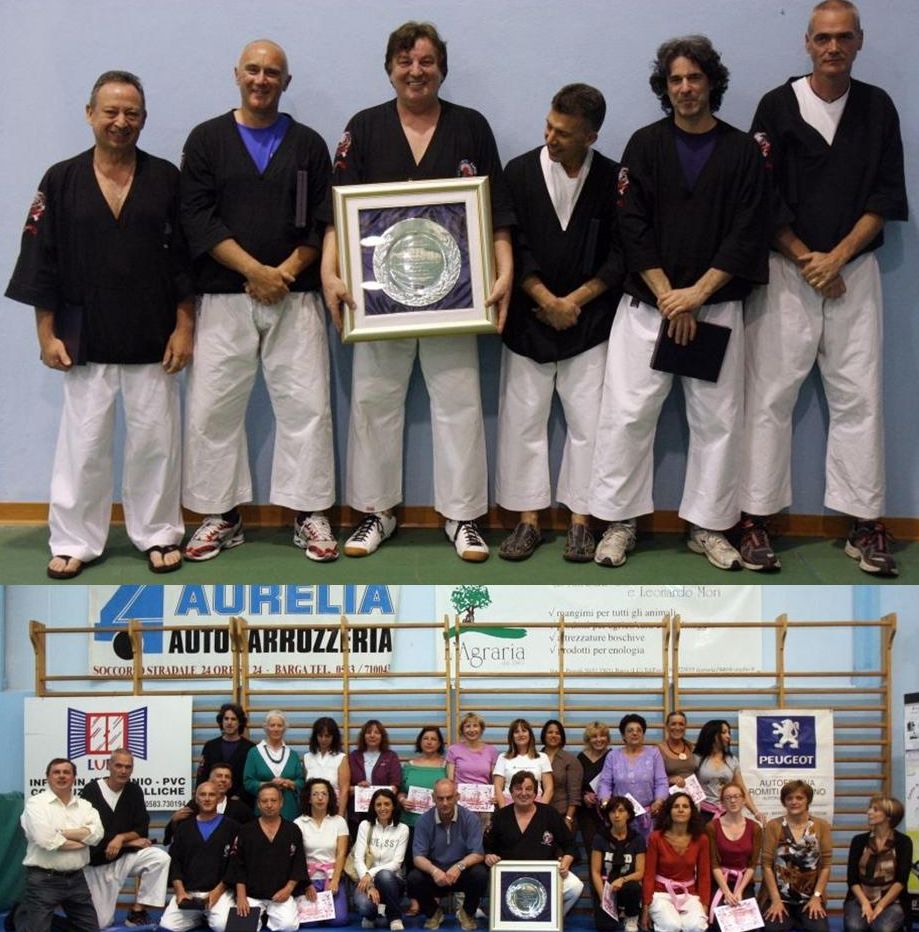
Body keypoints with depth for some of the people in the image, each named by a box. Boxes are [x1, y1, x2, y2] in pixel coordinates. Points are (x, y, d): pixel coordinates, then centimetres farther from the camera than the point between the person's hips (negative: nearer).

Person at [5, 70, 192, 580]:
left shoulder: (166, 179, 2)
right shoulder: (61, 181, 1)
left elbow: (185, 259, 2)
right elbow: (41, 261, 2)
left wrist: (184, 327, -4)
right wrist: (47, 335, -2)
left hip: (152, 338, 0)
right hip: (85, 340, 0)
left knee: (154, 439, 7)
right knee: (83, 442, 5)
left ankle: (157, 534, 23)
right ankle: (75, 542, 17)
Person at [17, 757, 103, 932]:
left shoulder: (84, 805, 9)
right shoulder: (35, 803, -6)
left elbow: (96, 833, -8)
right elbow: (47, 840, -20)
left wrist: (60, 832, -15)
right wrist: (82, 839, -9)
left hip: (76, 879, 6)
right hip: (43, 881, -5)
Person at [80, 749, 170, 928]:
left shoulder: (134, 791, 0)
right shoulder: (90, 791, -13)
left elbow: (142, 829, 0)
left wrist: (121, 838, -21)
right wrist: (130, 841, -13)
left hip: (124, 857, 3)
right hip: (97, 862, -3)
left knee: (160, 858, -23)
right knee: (100, 923, -4)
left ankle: (137, 911, -10)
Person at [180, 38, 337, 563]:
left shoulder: (308, 144, 11)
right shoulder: (207, 140, 7)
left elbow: (324, 221, 4)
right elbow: (198, 217, -3)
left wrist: (286, 273, -10)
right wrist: (255, 271, -12)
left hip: (295, 298, 0)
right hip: (225, 299, 0)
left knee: (307, 404, -3)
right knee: (212, 407, 0)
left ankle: (310, 514, 7)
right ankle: (223, 515, 13)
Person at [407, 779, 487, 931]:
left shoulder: (470, 818, -10)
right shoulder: (424, 821, -7)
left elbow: (478, 854, -15)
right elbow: (418, 857, -13)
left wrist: (459, 866, -36)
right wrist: (434, 870, -35)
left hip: (461, 873, -1)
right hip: (434, 874, 1)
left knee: (480, 874, -30)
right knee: (413, 878, -28)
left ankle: (467, 913, 2)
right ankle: (433, 913, 6)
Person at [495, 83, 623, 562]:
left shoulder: (612, 179, -2)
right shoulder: (520, 171, -1)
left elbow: (621, 253, -1)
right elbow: (513, 245, -2)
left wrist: (574, 300, -8)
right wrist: (547, 301, -9)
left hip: (588, 320, -1)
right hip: (528, 319, 1)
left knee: (588, 420, 0)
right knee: (522, 419, 2)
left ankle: (579, 520, 10)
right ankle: (529, 519, 11)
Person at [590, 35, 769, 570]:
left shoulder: (743, 151, 5)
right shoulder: (646, 145, 5)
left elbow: (748, 233, -2)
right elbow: (633, 226, -2)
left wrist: (698, 292, -12)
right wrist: (668, 296, -10)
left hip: (717, 305, 1)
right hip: (646, 303, 0)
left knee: (718, 419, 3)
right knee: (627, 413, -5)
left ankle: (708, 526, 14)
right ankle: (621, 522, 7)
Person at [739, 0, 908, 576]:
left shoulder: (878, 108, 7)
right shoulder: (778, 106, 1)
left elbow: (887, 196, 3)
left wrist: (836, 257, -8)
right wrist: (804, 259, -8)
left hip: (854, 269, 2)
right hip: (786, 270, -2)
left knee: (859, 396, 1)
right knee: (771, 395, -3)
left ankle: (867, 526, 8)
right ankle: (756, 521, 4)